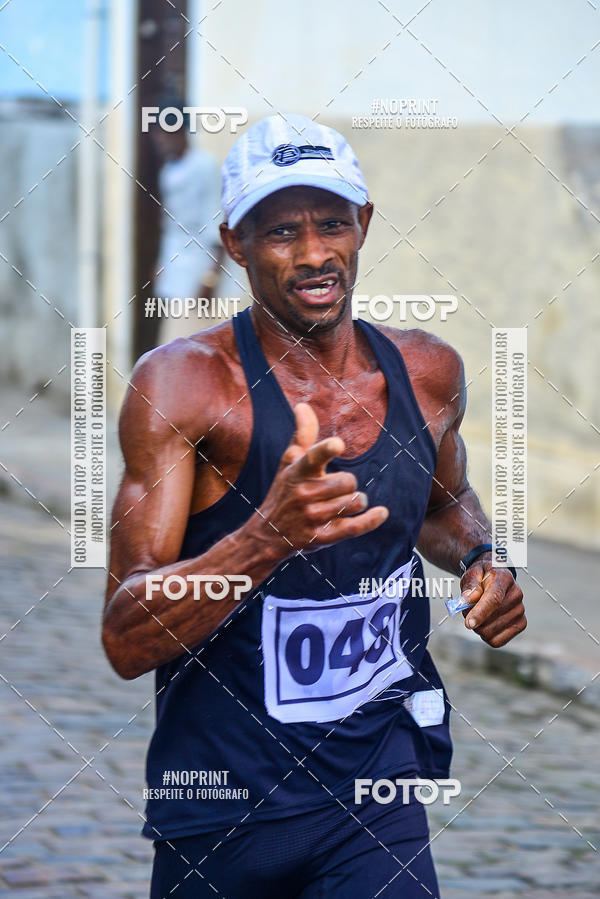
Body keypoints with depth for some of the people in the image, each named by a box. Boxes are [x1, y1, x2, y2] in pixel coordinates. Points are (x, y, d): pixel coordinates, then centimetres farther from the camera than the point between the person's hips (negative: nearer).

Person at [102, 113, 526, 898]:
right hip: (220, 807, -3)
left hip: (376, 794, 3)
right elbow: (126, 642, -21)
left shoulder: (428, 375, 2)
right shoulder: (182, 383, -14)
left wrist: (480, 561, 4)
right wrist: (268, 535, -36)